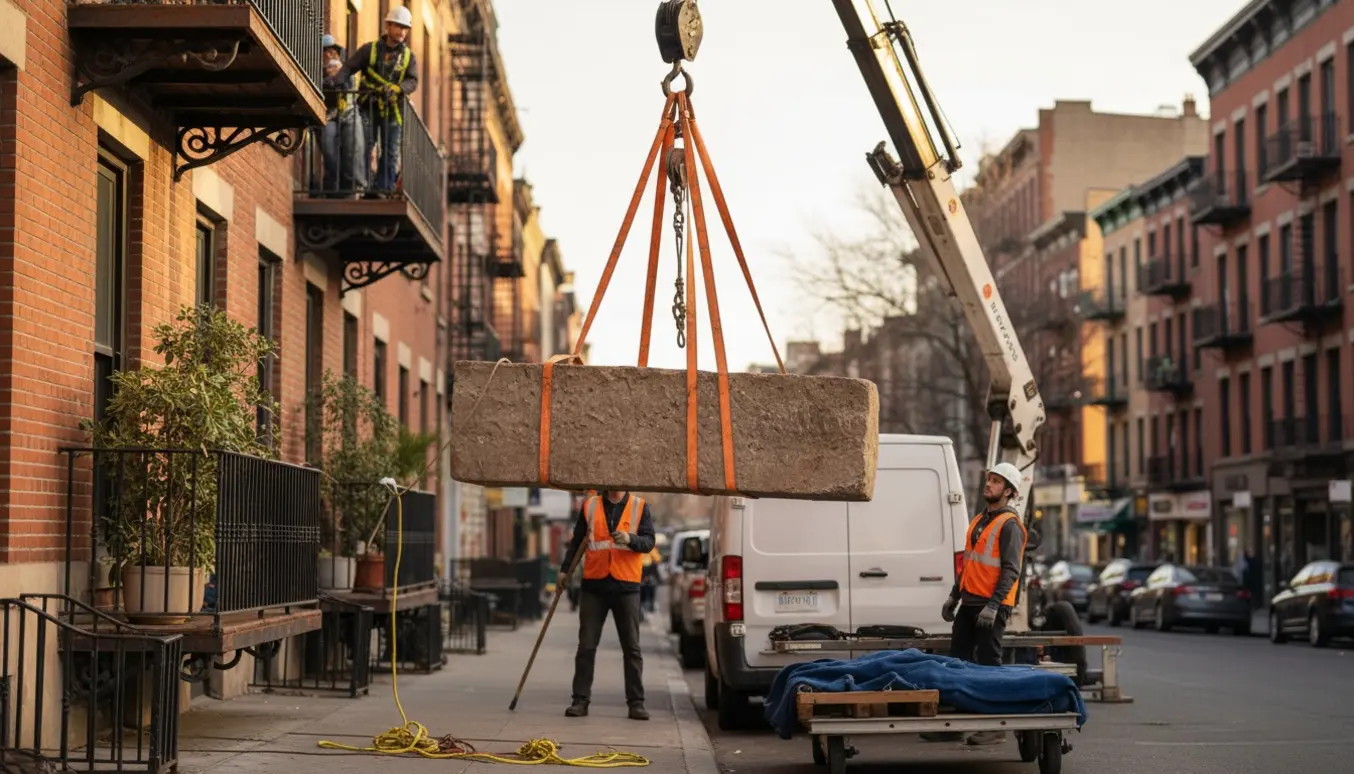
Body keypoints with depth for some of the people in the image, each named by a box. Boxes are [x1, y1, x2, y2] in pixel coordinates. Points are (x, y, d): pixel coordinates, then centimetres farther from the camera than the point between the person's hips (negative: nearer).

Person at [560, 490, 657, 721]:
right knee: (586, 645, 1)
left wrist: (630, 539, -24)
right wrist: (566, 568, 7)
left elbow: (649, 541, -5)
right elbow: (577, 541, 14)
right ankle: (580, 700, 6)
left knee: (632, 647, 2)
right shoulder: (590, 506, 8)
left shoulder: (640, 507, 3)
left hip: (626, 585, -1)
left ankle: (636, 702, 7)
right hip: (594, 584, 1)